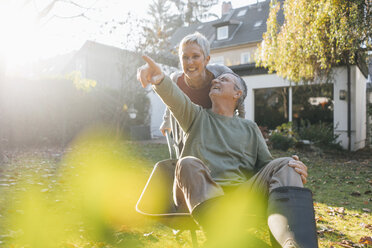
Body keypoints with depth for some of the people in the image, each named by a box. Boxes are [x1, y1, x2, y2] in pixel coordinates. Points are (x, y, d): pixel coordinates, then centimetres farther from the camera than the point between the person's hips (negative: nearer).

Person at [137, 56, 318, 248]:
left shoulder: (250, 128, 25)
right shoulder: (197, 117, 20)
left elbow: (266, 164, 17)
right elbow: (174, 97, -2)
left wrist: (294, 173, -6)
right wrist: (160, 79, -26)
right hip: (201, 193, -1)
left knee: (284, 166, -20)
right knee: (189, 164, -31)